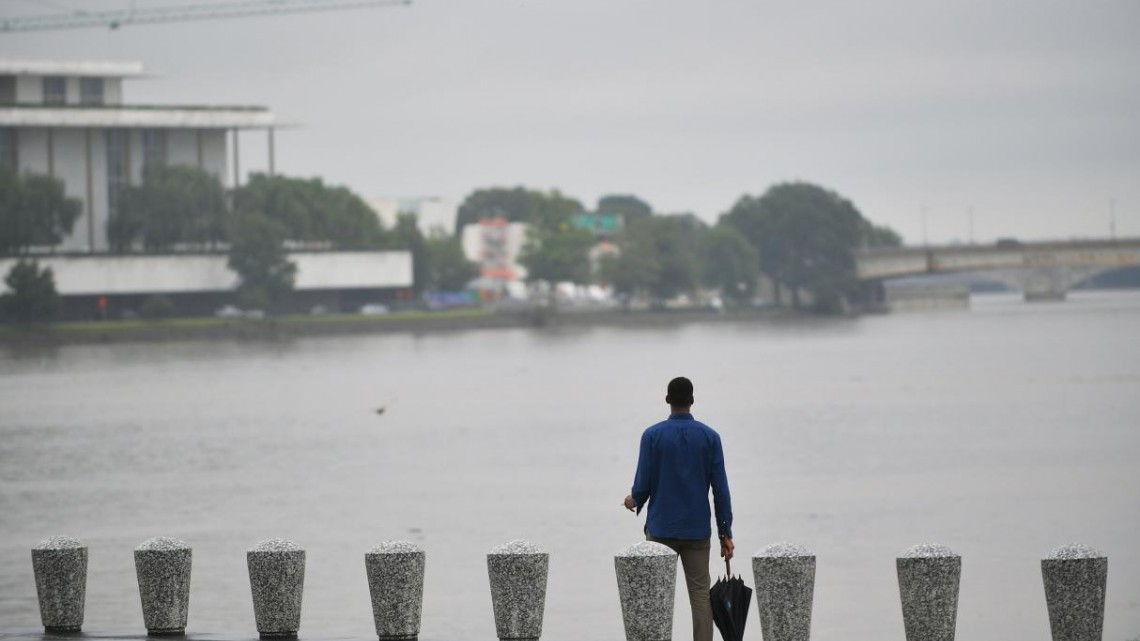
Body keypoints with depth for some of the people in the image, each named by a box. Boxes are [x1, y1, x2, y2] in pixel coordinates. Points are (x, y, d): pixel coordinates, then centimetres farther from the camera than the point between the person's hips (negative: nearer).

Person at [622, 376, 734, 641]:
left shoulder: (652, 435, -5)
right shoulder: (709, 437, -1)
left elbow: (643, 484, -6)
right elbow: (720, 488, -3)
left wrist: (634, 501, 18)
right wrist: (726, 533, 2)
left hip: (661, 529, -1)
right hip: (697, 530, 1)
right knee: (700, 594, 1)